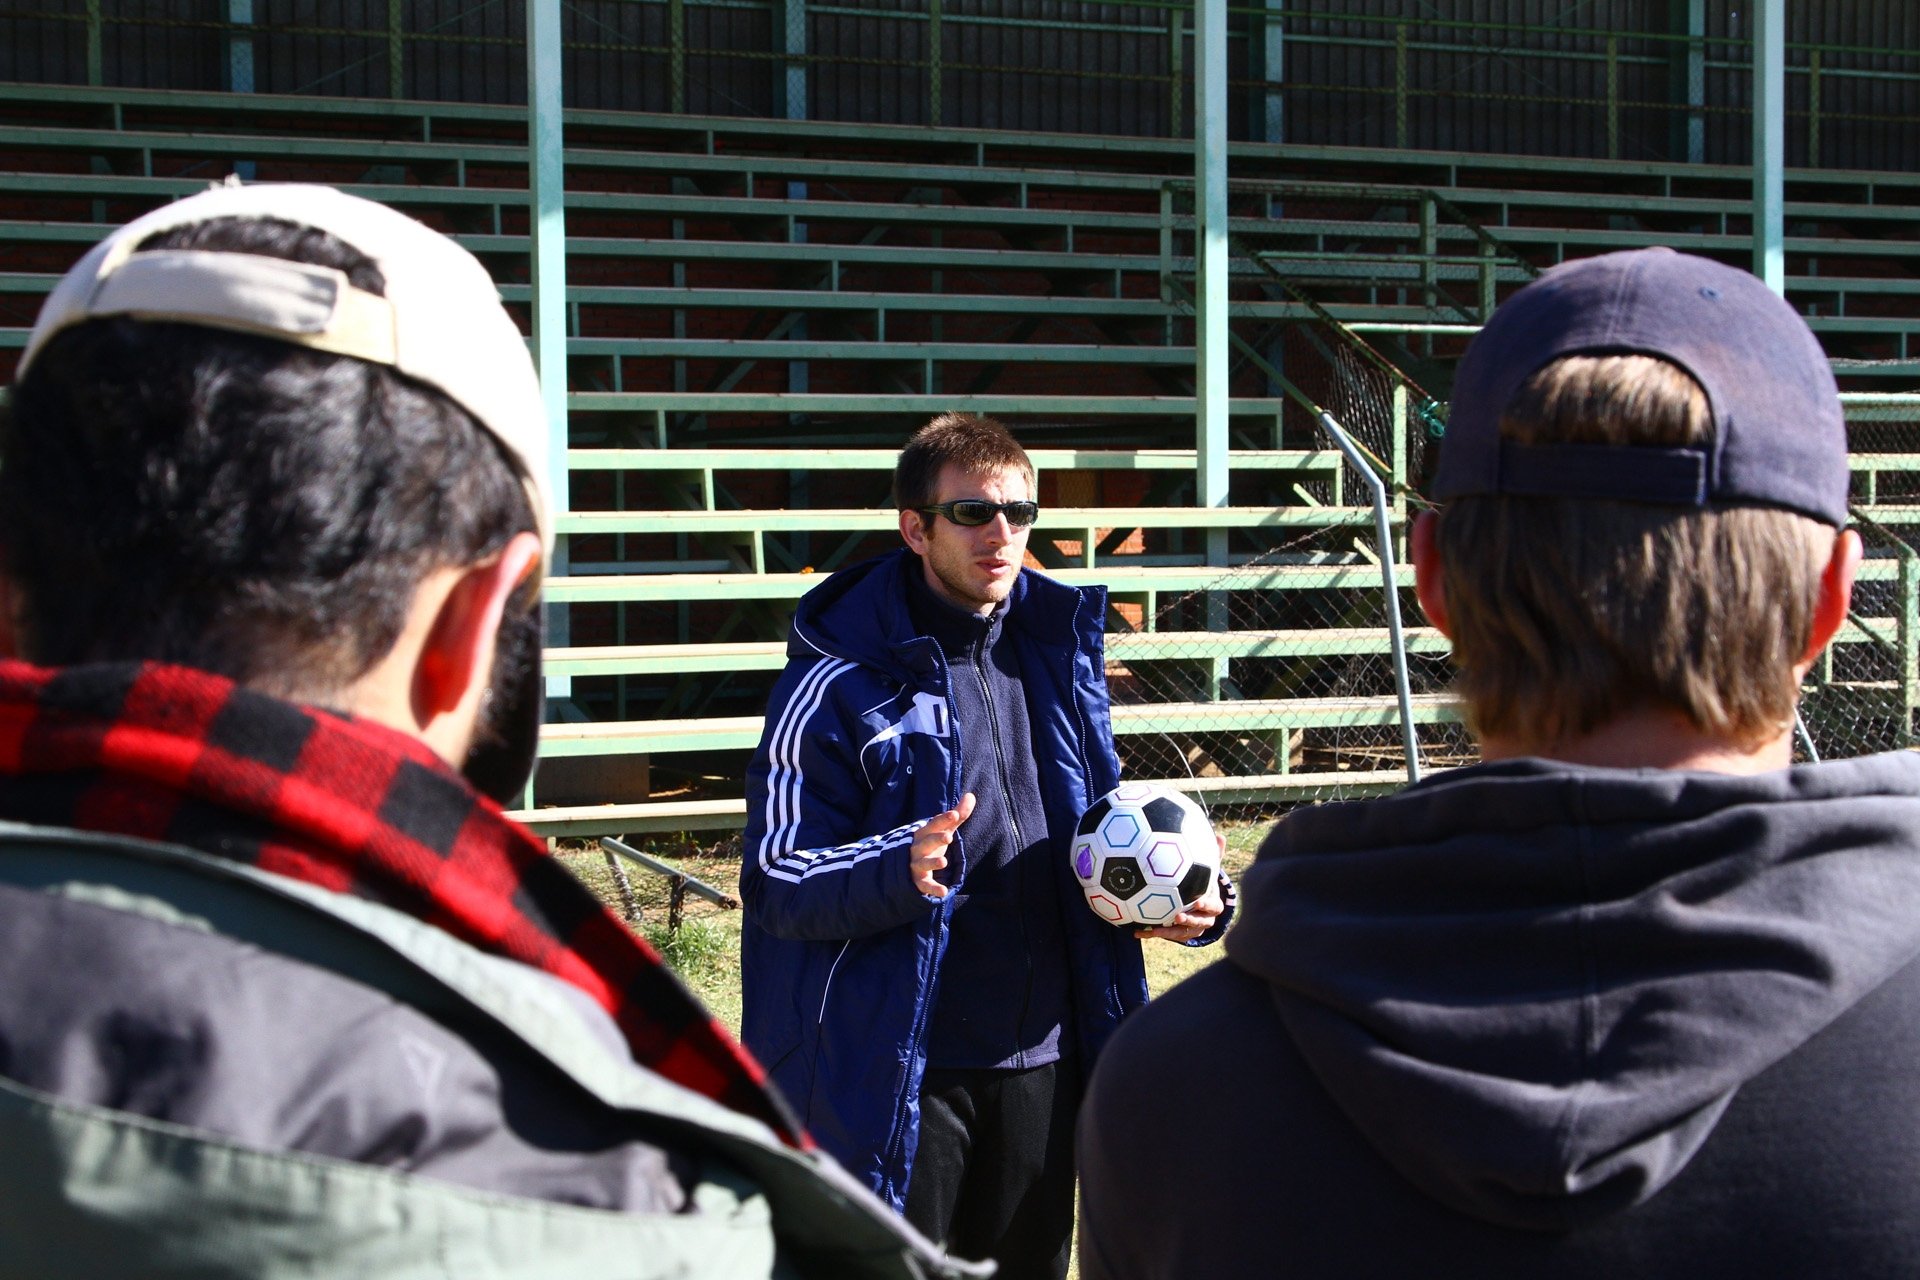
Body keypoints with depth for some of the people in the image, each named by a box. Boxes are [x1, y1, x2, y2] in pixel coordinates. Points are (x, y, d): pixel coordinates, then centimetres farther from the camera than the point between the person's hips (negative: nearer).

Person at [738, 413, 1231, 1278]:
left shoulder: (1058, 649, 8)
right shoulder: (843, 677, -11)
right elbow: (776, 882, -14)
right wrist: (900, 870, -33)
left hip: (1042, 1063, 6)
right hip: (896, 1073, -6)